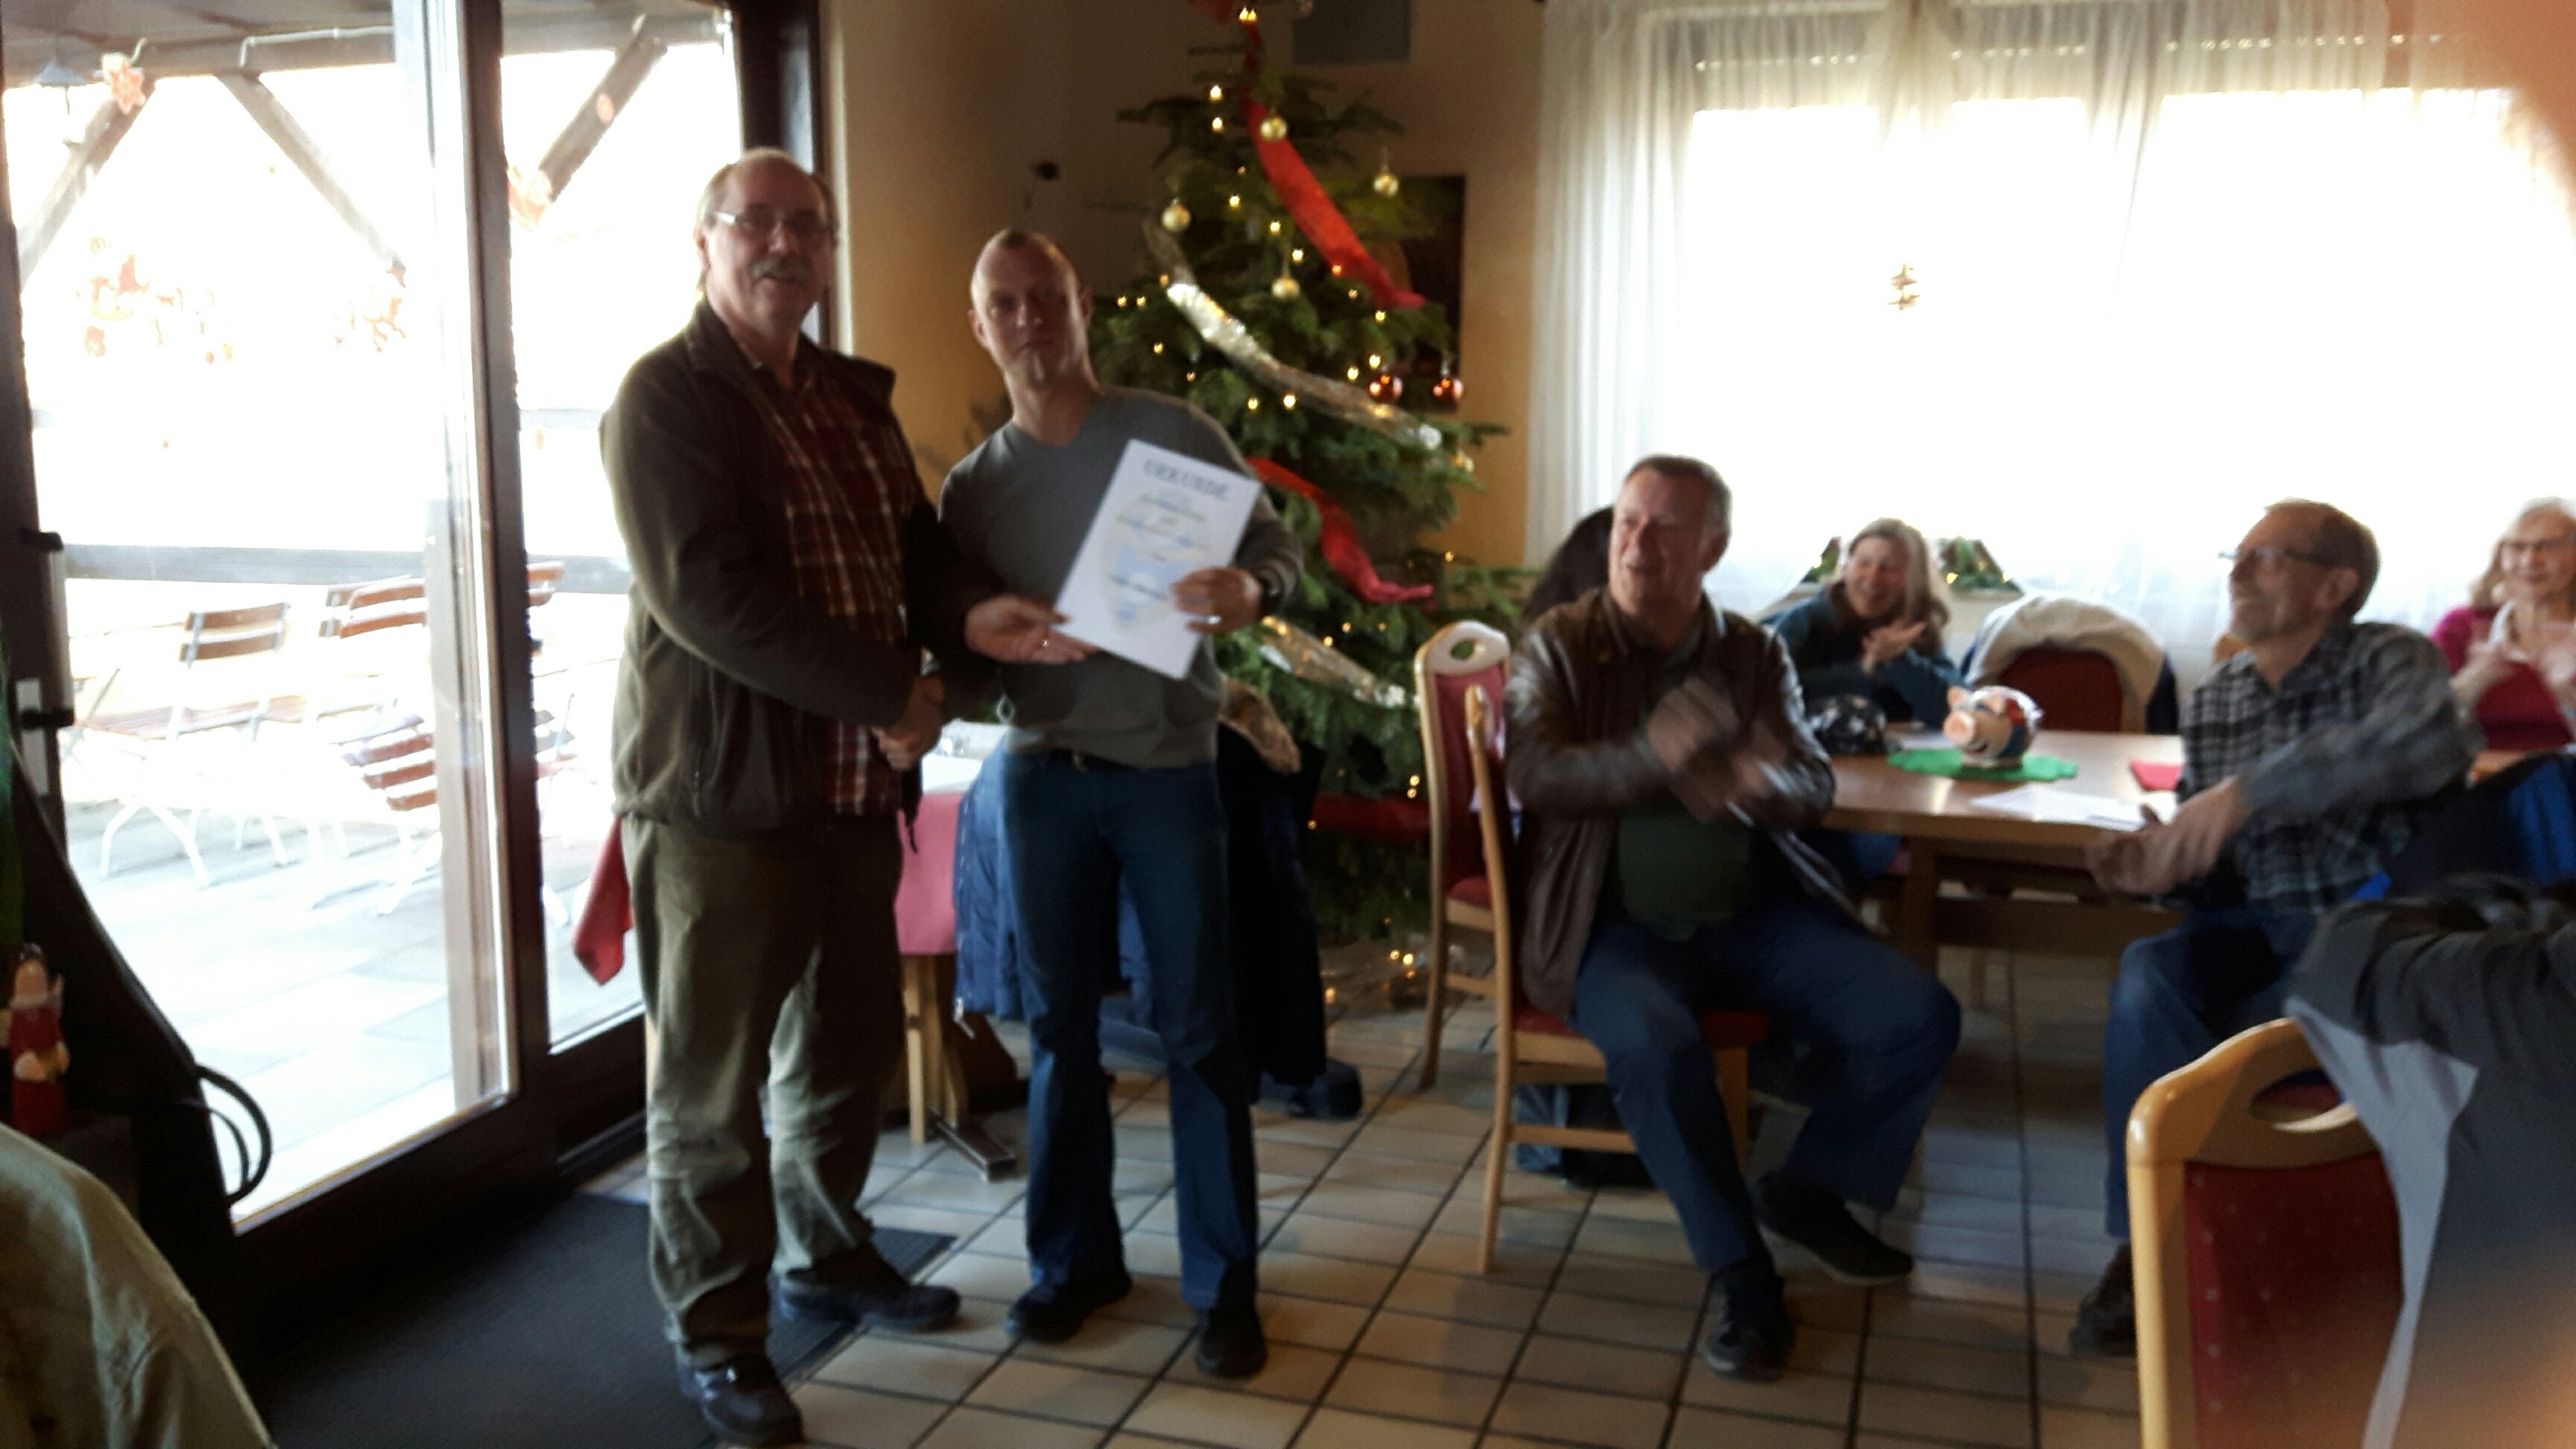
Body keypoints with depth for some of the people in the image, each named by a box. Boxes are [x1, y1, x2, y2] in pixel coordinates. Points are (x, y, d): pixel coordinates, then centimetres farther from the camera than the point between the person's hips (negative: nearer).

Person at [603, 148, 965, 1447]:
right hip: (719, 789, -7)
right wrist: (886, 693, -22)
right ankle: (716, 1330, 21)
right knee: (713, 1079, 5)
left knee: (849, 1046, 20)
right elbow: (707, 597, -22)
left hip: (853, 782, 7)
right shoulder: (665, 395, -10)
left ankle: (825, 1255, 40)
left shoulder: (856, 395, 14)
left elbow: (917, 547, 16)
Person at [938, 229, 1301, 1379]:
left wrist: (1249, 588, -25)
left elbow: (1277, 541, -1)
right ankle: (1074, 1256, 26)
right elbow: (955, 631, 7)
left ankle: (1222, 1282, 12)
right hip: (1041, 774, 3)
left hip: (1167, 768, -3)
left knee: (1198, 1029, 1)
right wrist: (980, 631, -18)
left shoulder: (1175, 433, -1)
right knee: (1061, 1026, 10)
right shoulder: (972, 487, 7)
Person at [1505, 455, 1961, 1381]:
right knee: (1659, 1050, -35)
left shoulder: (1755, 652, 9)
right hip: (1617, 925, -4)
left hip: (1754, 912, 4)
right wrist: (1652, 759, -33)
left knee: (1919, 1018, -13)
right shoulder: (1556, 646, 0)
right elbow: (1532, 775, -14)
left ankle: (1807, 1194, 12)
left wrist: (1754, 783, -24)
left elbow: (1813, 784, 2)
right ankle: (1742, 1277, -12)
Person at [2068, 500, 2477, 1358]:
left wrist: (2246, 789, -35)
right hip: (2258, 924, 4)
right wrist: (2156, 864, -8)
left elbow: (2429, 745, -30)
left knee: (2229, 1041, -31)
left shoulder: (2391, 661, -5)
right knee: (2152, 975, -28)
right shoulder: (2211, 702, 11)